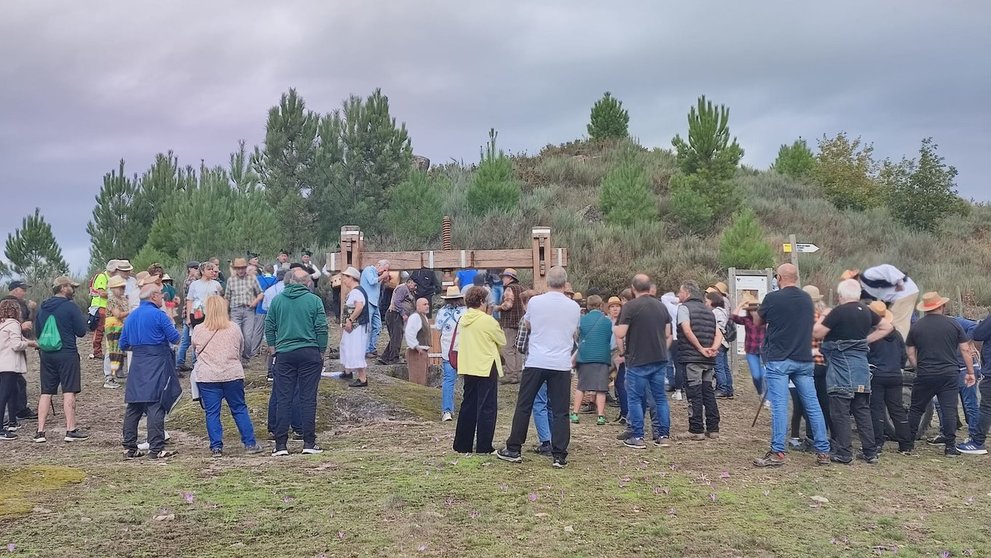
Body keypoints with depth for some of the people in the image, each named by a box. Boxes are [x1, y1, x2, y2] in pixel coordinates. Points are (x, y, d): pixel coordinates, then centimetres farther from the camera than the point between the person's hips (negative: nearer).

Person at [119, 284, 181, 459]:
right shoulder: (158, 315, -8)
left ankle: (129, 448, 14)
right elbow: (175, 338, -8)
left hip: (137, 365, 7)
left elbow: (123, 345, 16)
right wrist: (172, 326, 13)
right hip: (157, 365, -7)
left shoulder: (131, 317, 13)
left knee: (133, 407, 10)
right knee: (156, 406, -6)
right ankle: (156, 449, -8)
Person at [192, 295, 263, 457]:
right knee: (239, 409, 9)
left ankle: (216, 447, 3)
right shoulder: (234, 329, 0)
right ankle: (250, 443, 11)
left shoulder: (198, 330, -3)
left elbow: (195, 349, 12)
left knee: (212, 412, 4)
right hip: (232, 375, 1)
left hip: (207, 377, -1)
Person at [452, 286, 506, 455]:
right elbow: (502, 341, -4)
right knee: (487, 408, 0)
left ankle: (462, 445, 18)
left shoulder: (463, 320, 5)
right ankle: (483, 446, 1)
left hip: (468, 368, 7)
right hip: (487, 368, -7)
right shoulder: (488, 321, -15)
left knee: (468, 406, 14)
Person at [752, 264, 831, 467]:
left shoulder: (773, 298, -8)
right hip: (804, 359, 5)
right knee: (812, 405, 8)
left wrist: (755, 312, 26)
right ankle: (823, 451, 12)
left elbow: (757, 323, 6)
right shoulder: (807, 299, 9)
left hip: (779, 360, -5)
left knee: (779, 405, -5)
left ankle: (777, 453, -7)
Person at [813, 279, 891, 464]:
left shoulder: (838, 312, -13)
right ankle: (870, 452, 15)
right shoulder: (866, 312, 8)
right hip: (861, 368, 7)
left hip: (841, 368, -7)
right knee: (863, 410, 12)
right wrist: (866, 339, 15)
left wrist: (823, 318, 5)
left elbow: (816, 333, -12)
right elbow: (887, 327, 22)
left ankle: (843, 453, -1)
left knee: (840, 412, -2)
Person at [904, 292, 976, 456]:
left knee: (916, 409, 11)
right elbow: (965, 350, 2)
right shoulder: (953, 324, 0)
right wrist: (970, 372, 9)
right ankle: (950, 446, 0)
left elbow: (911, 354, 5)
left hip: (924, 375, 1)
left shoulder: (916, 327, 2)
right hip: (950, 375, -1)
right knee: (949, 410, 1)